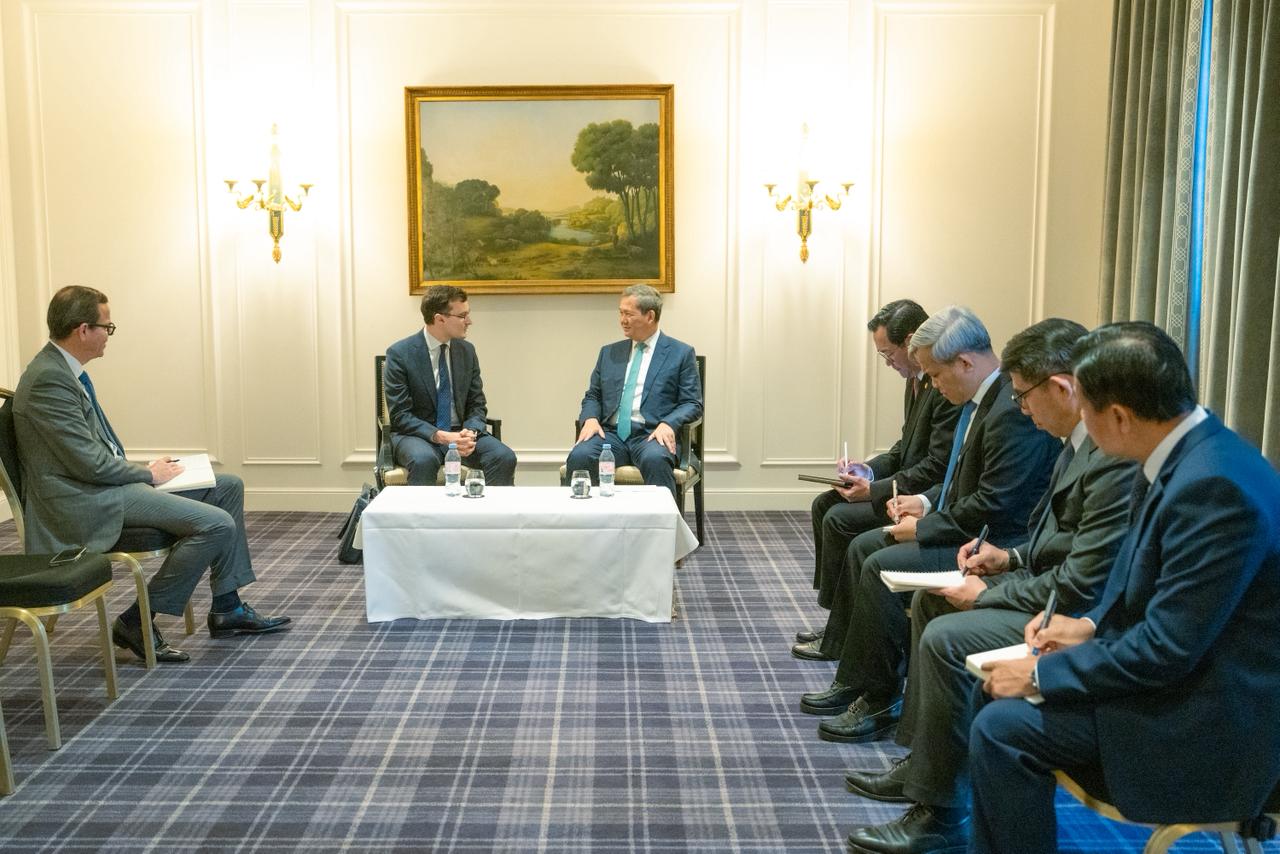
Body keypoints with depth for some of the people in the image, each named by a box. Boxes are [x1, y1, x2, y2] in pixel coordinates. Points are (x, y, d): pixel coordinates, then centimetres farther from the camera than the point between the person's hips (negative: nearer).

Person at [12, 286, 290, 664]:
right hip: (88, 502, -11)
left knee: (229, 487, 10)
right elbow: (89, 462, -22)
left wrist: (141, 470, 7)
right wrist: (147, 473, -8)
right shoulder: (48, 378, -21)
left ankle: (226, 608, 14)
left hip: (104, 481, 11)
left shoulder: (64, 370, 11)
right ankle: (137, 621, -7)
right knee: (217, 524, -21)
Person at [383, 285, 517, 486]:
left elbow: (477, 405, 8)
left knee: (505, 457, -23)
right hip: (417, 434, -4)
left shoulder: (466, 350, 5)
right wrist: (441, 437, -24)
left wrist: (471, 432, -14)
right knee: (424, 460, -37)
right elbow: (400, 415, -12)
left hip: (460, 433, 4)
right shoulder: (399, 354, -9)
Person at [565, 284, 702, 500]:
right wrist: (590, 418, -3)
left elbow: (693, 404, 3)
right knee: (579, 456, -29)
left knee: (655, 460, -38)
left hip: (651, 435, -3)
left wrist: (668, 424, -17)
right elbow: (592, 396, 21)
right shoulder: (609, 352, 21)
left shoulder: (681, 353, 8)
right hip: (611, 434, 3)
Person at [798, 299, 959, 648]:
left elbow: (938, 466, -24)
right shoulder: (918, 379, 9)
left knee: (839, 518, -17)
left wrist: (874, 490, -20)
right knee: (824, 505, 4)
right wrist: (866, 469, 3)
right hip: (906, 484, 10)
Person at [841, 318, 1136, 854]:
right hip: (1056, 582, 11)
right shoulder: (1087, 439, 3)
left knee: (947, 639, -20)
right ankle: (921, 762, 20)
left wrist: (987, 596, -15)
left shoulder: (1116, 458, -28)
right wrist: (1012, 556, 4)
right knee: (930, 601, 13)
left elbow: (1081, 586, -26)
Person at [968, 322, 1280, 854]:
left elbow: (1166, 649, -26)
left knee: (1002, 727, -15)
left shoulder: (1214, 486, -28)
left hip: (1208, 726, -10)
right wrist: (1091, 624, 4)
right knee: (1000, 687, 9)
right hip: (1179, 675, 10)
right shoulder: (1186, 454, 2)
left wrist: (1041, 673, -16)